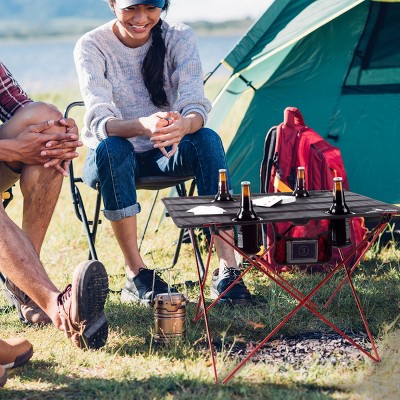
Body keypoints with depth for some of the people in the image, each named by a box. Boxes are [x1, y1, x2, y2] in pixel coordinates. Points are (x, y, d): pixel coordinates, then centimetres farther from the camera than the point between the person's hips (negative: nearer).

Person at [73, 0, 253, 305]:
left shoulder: (179, 38, -11)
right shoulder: (92, 47, -17)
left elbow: (195, 106, -22)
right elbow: (99, 122, -29)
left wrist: (184, 125, -49)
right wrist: (143, 126, -52)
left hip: (166, 154, 2)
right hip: (111, 160, -2)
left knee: (207, 139, -29)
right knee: (111, 148, -37)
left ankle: (228, 269, -32)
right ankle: (136, 274, -28)